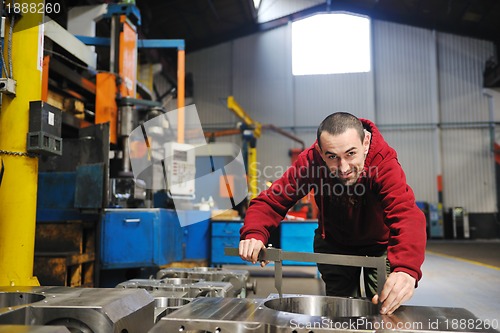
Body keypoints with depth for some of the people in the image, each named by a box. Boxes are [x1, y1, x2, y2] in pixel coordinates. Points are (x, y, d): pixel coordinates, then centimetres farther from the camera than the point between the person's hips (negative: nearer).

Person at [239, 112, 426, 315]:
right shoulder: (310, 160, -28)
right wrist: (254, 234, -49)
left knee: (384, 309, 1)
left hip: (379, 243, -1)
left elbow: (406, 214, -50)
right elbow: (271, 201, -27)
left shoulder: (384, 163, -35)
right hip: (334, 243, 2)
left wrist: (406, 268, -69)